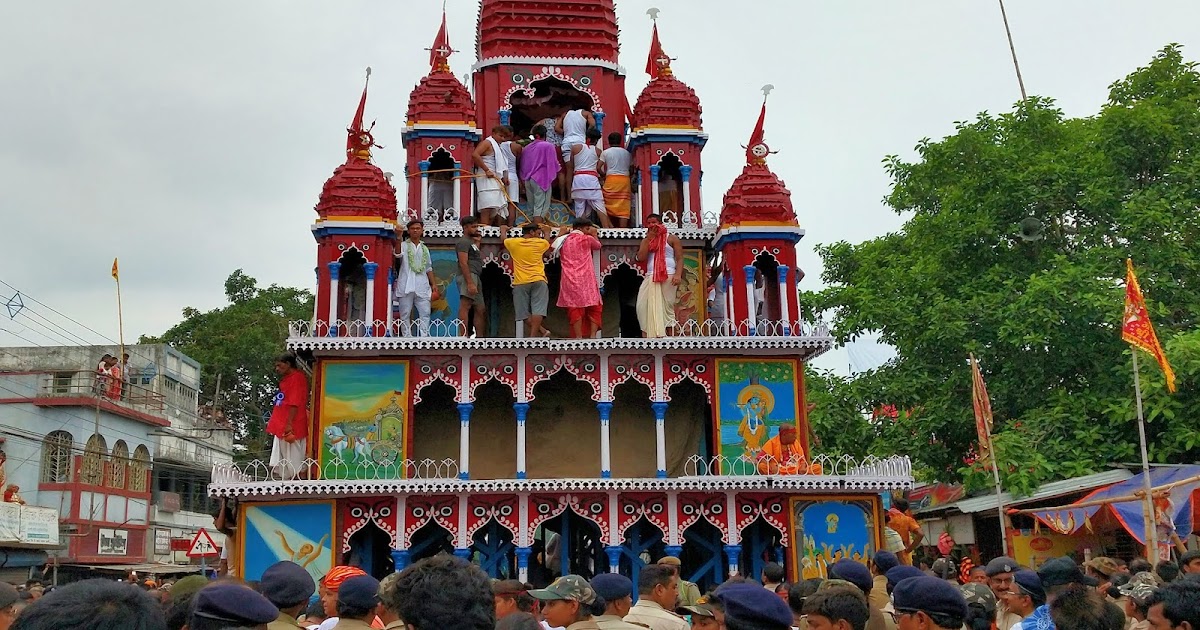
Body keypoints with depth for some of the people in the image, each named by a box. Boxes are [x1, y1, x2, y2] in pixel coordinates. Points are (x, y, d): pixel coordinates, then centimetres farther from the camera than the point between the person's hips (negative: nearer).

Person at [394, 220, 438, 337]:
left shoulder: (424, 248, 19)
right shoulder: (403, 245, 5)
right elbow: (398, 254, -20)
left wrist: (434, 284, 13)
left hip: (422, 287, 3)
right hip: (406, 286, -3)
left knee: (425, 312, -5)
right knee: (405, 314, -2)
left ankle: (424, 337, -5)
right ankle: (407, 337, 1)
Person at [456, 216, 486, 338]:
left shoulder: (471, 242, 27)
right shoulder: (463, 242, -5)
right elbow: (463, 263, -17)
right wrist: (470, 283, -23)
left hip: (475, 277, 11)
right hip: (468, 276, -11)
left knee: (480, 309, 12)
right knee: (465, 305, -19)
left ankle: (480, 336, 17)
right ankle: (464, 336, -27)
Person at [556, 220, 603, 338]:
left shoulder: (563, 240, 10)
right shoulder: (587, 239, -1)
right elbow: (598, 246, 17)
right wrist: (594, 234, 34)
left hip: (569, 280, 4)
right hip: (585, 279, -3)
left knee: (574, 309, 3)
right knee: (594, 307, 6)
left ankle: (578, 336, -1)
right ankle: (593, 335, -1)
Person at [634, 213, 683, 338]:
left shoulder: (672, 238, 7)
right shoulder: (646, 240, 19)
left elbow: (679, 258, 0)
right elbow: (640, 258, 2)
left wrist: (678, 274, -16)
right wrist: (649, 238, 2)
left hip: (668, 277, -4)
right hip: (650, 278, 4)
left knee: (666, 307, -4)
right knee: (644, 307, -8)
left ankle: (665, 336, -6)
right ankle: (648, 335, -8)